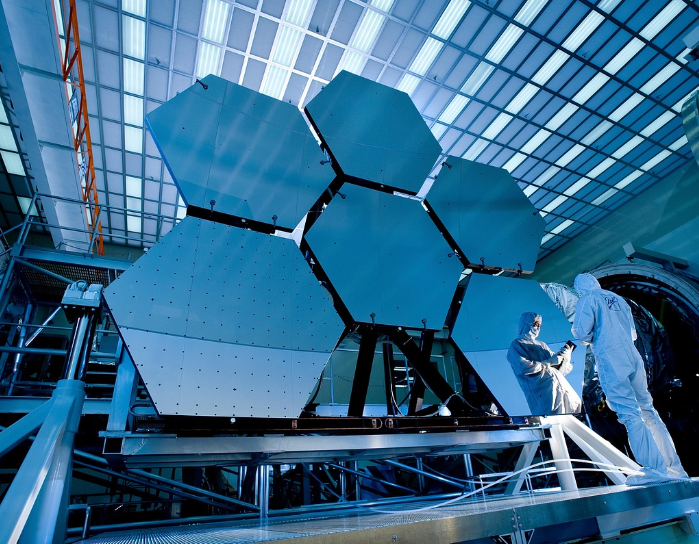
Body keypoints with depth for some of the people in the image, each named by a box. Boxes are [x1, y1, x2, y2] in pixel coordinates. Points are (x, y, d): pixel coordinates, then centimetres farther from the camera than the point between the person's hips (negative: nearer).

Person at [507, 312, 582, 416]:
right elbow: (524, 367, -12)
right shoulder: (516, 345, 4)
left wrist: (565, 354, 0)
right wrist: (550, 362, -7)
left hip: (561, 385, 7)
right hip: (543, 392, -7)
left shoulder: (541, 344, 27)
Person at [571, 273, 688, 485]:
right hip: (633, 358, 7)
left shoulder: (588, 300, -1)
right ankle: (674, 467, 14)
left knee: (630, 414, -7)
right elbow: (632, 333, 26)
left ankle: (656, 468, -9)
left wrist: (590, 339, 9)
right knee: (647, 410, 11)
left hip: (610, 361, -7)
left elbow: (582, 331, -11)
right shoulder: (618, 299, 20)